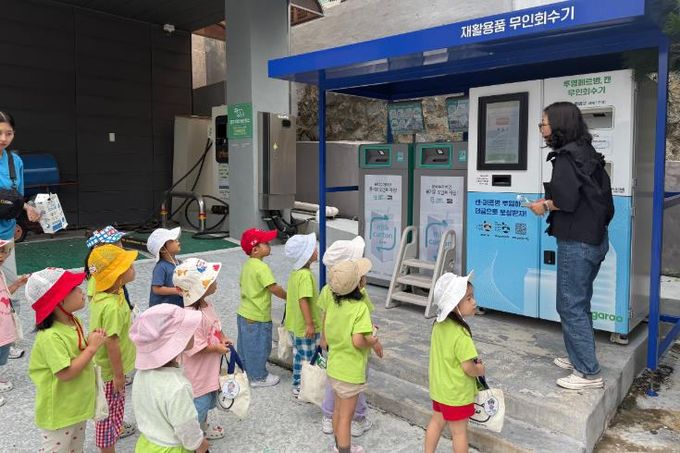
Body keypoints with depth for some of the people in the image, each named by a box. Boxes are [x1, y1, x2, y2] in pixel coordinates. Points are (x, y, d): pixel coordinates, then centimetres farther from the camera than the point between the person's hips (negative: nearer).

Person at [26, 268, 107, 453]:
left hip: (78, 404, 8)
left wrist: (92, 341, -8)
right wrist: (92, 347, -25)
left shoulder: (74, 321, -2)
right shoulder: (50, 336, -30)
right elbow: (66, 373, -30)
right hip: (59, 412, -8)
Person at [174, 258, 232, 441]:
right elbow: (195, 347, -31)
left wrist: (223, 338, 0)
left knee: (207, 401, 27)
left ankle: (203, 427, 49)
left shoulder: (207, 305, -2)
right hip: (197, 372, -9)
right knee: (199, 403, 9)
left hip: (209, 369, 9)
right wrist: (217, 348, -20)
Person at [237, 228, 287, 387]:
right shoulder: (262, 267, -23)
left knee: (245, 345, 21)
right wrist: (288, 297, -11)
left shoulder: (247, 264, 5)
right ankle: (259, 377, 21)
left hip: (243, 313, 9)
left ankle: (246, 372, 36)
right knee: (258, 347, 7)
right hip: (257, 317, -9)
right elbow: (274, 288, -26)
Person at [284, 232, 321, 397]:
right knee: (308, 359, 6)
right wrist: (309, 324, -25)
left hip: (296, 324, 9)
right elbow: (303, 300, -29)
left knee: (299, 356, 20)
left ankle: (297, 385, 32)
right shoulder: (306, 275, -24)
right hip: (305, 326, -9)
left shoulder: (295, 272, 5)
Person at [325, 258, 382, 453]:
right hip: (350, 371, -7)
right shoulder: (360, 308, -24)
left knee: (339, 410, 24)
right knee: (346, 416, 8)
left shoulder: (333, 304, -2)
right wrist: (374, 343, -13)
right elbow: (358, 341, -33)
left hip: (334, 367, 8)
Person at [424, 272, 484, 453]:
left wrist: (473, 362, 6)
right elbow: (468, 368, -24)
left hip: (439, 387, 7)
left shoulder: (439, 324, -6)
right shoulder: (461, 335, -30)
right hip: (457, 392, -7)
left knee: (436, 422, 23)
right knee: (459, 431, 11)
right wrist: (480, 370, -4)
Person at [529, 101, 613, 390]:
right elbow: (602, 196, 11)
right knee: (580, 303, 19)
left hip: (577, 243, -9)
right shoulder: (587, 154, 12)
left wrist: (545, 206, -6)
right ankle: (579, 358, 31)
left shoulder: (566, 157, -15)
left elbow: (566, 199, -24)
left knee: (570, 306, -1)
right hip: (595, 239, 10)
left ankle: (589, 373, 7)